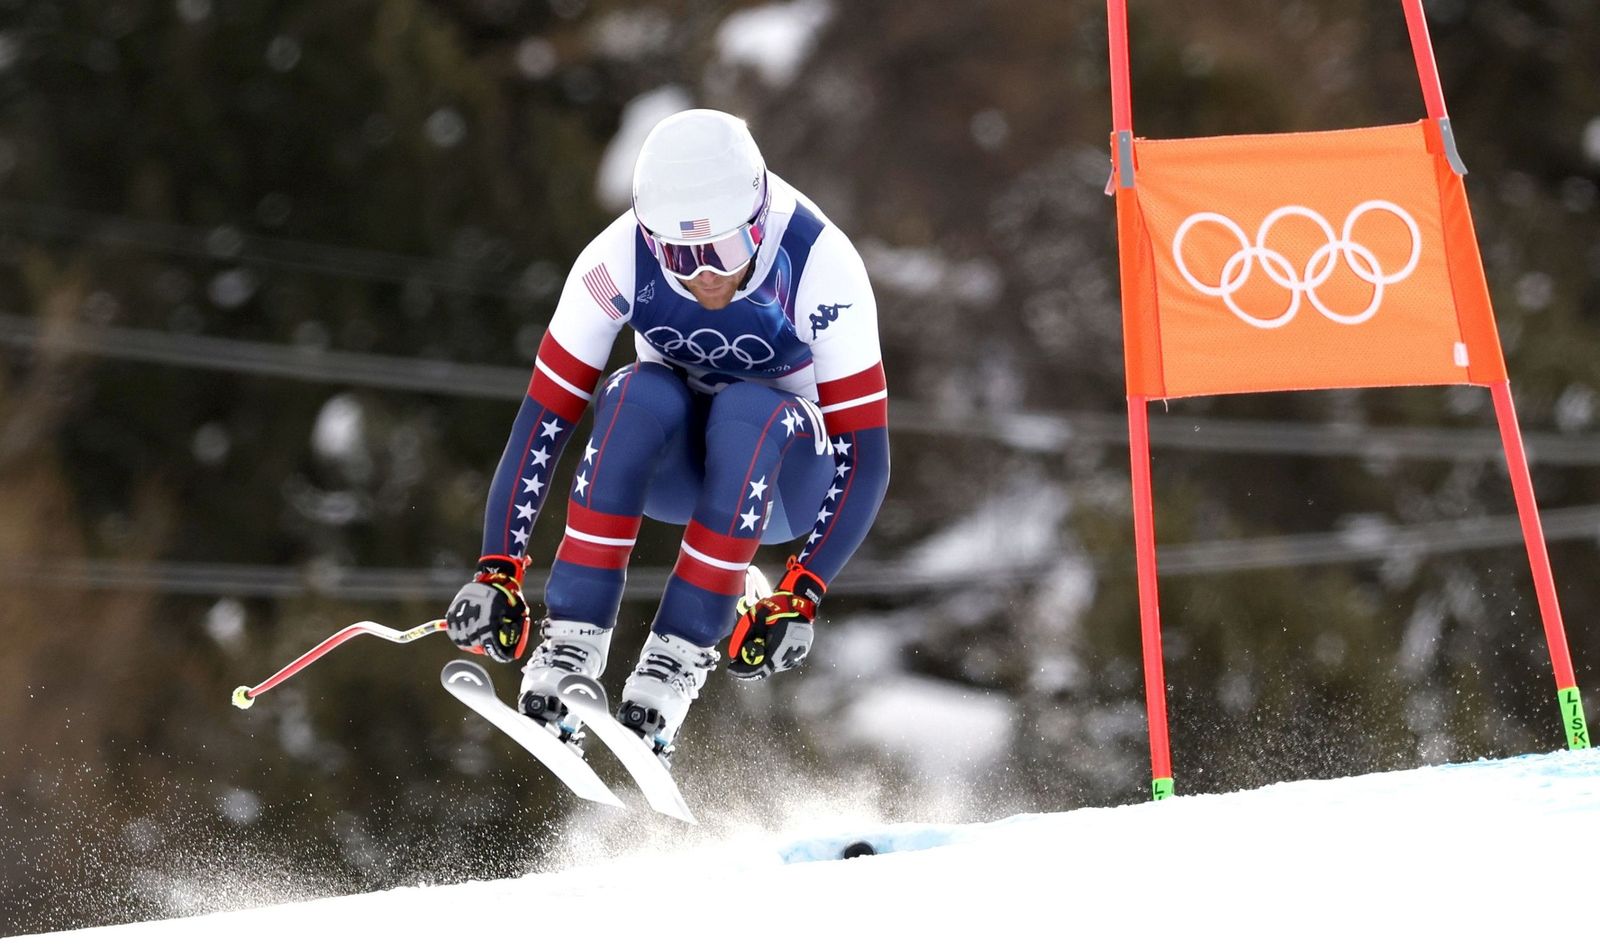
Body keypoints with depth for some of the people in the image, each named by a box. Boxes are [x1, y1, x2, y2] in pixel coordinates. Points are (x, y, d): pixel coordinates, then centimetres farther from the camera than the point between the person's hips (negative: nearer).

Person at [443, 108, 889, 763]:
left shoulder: (822, 267, -28)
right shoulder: (618, 260, -24)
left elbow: (864, 456, -26)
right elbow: (543, 419, -19)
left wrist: (802, 598, -35)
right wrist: (496, 571, -26)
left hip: (787, 469, -1)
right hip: (672, 464, 1)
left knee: (748, 411, -35)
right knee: (638, 394, -33)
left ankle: (680, 657, -31)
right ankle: (571, 641, -31)